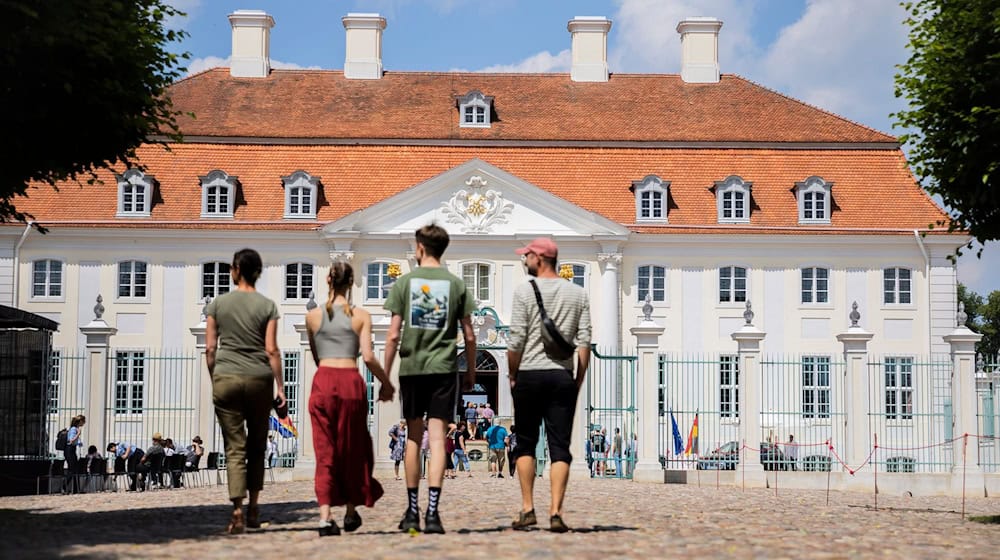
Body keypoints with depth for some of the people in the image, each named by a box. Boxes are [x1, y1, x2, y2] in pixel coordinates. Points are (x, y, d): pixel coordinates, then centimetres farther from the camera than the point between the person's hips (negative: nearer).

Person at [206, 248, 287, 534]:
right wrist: (280, 387, 0)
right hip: (259, 379, 0)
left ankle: (237, 512, -10)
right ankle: (253, 508, 17)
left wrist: (214, 381, 13)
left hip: (226, 378, 0)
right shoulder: (267, 306, 0)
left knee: (234, 448, 0)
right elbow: (272, 350, -4)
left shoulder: (217, 304, 3)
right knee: (257, 446, 14)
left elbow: (210, 349, 2)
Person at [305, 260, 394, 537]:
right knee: (352, 448, 15)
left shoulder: (313, 316, 7)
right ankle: (351, 511, 26)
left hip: (322, 381, 1)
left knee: (325, 450, 2)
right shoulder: (361, 316, 1)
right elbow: (368, 356, -7)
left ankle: (325, 516, -11)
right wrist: (386, 383, 7)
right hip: (351, 382, -1)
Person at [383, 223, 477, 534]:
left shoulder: (404, 282, 2)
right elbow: (469, 336, 4)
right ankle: (432, 512, -11)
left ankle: (412, 511, 15)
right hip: (444, 368, 0)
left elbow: (393, 336, -2)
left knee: (413, 437, 10)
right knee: (438, 438, -3)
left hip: (411, 368, 0)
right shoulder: (456, 284, 4)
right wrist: (471, 372, 16)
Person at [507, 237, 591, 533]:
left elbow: (516, 340, -6)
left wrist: (512, 375, 5)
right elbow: (584, 342, 3)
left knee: (525, 445, 9)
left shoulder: (525, 290, -4)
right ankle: (555, 512, -7)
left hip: (529, 375, -2)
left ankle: (527, 509, 6)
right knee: (560, 447, 1)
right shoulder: (578, 294, 7)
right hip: (563, 376, 2)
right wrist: (578, 381, 8)